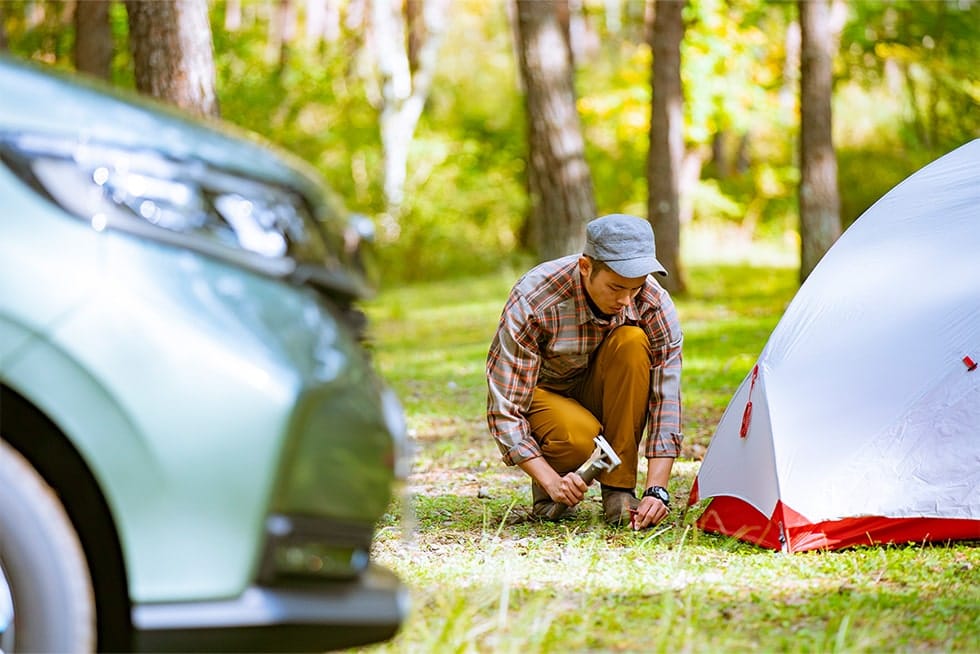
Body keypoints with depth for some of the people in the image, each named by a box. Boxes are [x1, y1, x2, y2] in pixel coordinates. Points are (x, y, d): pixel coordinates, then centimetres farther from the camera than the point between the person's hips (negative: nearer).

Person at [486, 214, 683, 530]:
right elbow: (504, 410, -27)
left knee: (631, 341, -30)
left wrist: (656, 490, -31)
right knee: (579, 437, -38)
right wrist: (552, 482, -36)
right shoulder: (532, 302, -31)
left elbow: (666, 401, -21)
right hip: (543, 394, -3)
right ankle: (546, 489, 0)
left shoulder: (654, 303, -23)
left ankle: (618, 488, -21)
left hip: (597, 393, 3)